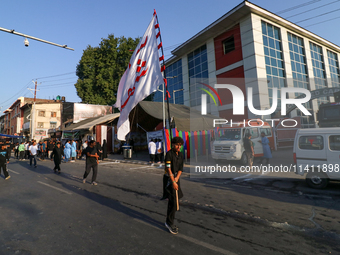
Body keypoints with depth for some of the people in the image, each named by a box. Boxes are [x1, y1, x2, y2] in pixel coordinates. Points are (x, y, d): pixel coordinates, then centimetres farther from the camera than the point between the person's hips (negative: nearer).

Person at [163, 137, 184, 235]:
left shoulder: (181, 155, 6)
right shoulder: (169, 154, -15)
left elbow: (180, 169, 8)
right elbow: (168, 168, -20)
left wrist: (177, 178, -9)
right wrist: (173, 182, -23)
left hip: (176, 178, 7)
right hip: (169, 179, -7)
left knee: (173, 202, 13)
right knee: (173, 202, -8)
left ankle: (169, 222, 27)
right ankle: (170, 223, 9)